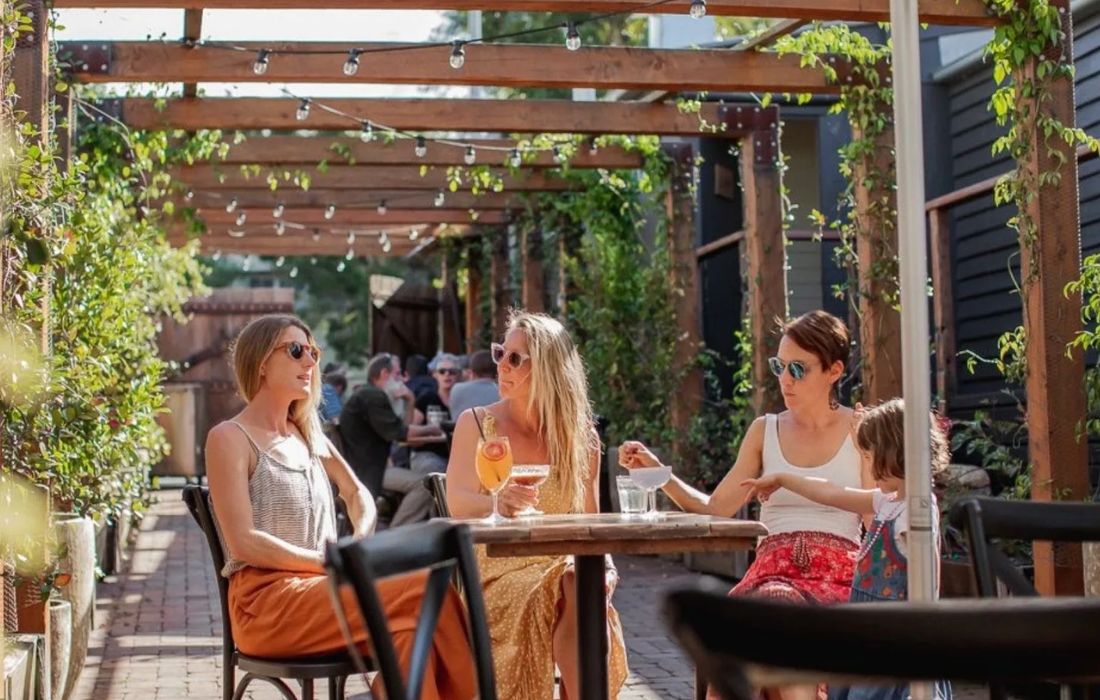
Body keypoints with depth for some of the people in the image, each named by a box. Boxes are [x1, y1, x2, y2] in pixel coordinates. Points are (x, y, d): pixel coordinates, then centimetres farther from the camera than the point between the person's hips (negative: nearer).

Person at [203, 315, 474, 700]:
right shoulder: (230, 438, -3)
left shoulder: (308, 435, 19)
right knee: (425, 590, -25)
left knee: (412, 630, -27)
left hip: (317, 588, 6)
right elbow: (243, 542, -12)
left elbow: (358, 494, 28)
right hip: (265, 603, -6)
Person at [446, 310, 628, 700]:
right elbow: (457, 504, -12)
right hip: (494, 572, -1)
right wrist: (496, 505, -35)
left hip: (559, 569, 1)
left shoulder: (579, 435, 6)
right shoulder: (476, 424, 2)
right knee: (537, 601, -33)